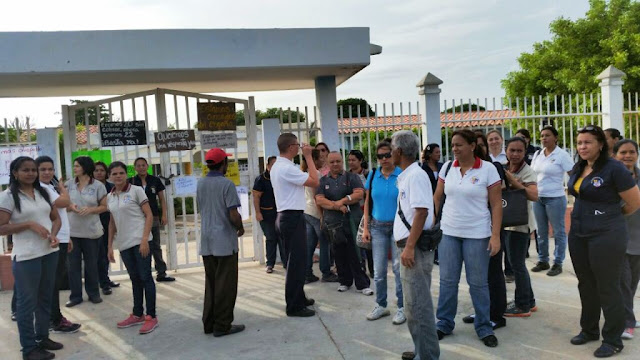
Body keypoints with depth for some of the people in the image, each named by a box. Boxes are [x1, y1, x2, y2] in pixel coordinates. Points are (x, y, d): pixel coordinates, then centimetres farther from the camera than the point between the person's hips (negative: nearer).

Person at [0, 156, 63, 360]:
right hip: (26, 257, -6)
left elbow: (56, 218, 13)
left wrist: (54, 235, -5)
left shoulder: (43, 192, 9)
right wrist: (29, 224, -19)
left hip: (50, 253, 6)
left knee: (45, 298, 15)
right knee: (27, 301, 3)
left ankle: (42, 338, 30)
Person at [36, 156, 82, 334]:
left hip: (59, 239, 10)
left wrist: (67, 237, 23)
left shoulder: (50, 187, 17)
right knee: (54, 281, -3)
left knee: (60, 278, 16)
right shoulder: (41, 188, -15)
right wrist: (62, 187, -5)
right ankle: (56, 323, 6)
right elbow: (64, 202, -26)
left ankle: (55, 317, 26)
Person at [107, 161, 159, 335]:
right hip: (123, 243, 5)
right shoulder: (110, 197, 11)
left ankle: (151, 317, 3)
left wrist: (144, 239, -16)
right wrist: (110, 246, 15)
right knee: (135, 279, 14)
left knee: (145, 277, -3)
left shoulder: (136, 190, -5)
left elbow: (149, 215, -7)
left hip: (139, 240, -5)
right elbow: (112, 222, 18)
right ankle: (137, 315, 24)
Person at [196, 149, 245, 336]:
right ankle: (222, 325, 9)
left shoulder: (200, 184, 7)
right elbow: (233, 215, -18)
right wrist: (241, 228, 3)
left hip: (206, 242, 7)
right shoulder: (226, 184, -13)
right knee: (225, 285, 3)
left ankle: (209, 323, 22)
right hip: (225, 241, -7)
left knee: (210, 284, 15)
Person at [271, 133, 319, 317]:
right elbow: (314, 181, -19)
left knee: (294, 261, 19)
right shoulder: (287, 168, -19)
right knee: (297, 262, -4)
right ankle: (294, 306, 3)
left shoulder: (276, 167, 13)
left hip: (284, 217, 11)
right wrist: (308, 156, -13)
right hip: (293, 218, -11)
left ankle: (298, 298, 31)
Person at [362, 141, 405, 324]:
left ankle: (402, 307, 16)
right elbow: (367, 203, 9)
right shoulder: (372, 176, 5)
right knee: (379, 270, 10)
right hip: (377, 227, 4)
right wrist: (366, 227, 4)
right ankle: (381, 305, 25)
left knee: (399, 268, 1)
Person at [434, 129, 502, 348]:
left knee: (478, 283, 5)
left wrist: (495, 236, -13)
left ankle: (484, 328, 22)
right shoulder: (447, 167, 3)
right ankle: (444, 323, 24)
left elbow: (496, 204, -8)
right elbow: (437, 198, 9)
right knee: (447, 280, 9)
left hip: (477, 234, -3)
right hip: (448, 232, 3)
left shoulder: (488, 169, -7)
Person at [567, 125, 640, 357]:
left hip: (606, 237, -7)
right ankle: (589, 330, 33)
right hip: (578, 235, 7)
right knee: (586, 285, 17)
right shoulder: (578, 169, 6)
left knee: (607, 288, 4)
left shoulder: (613, 168, -15)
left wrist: (611, 216, 4)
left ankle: (613, 340, 19)